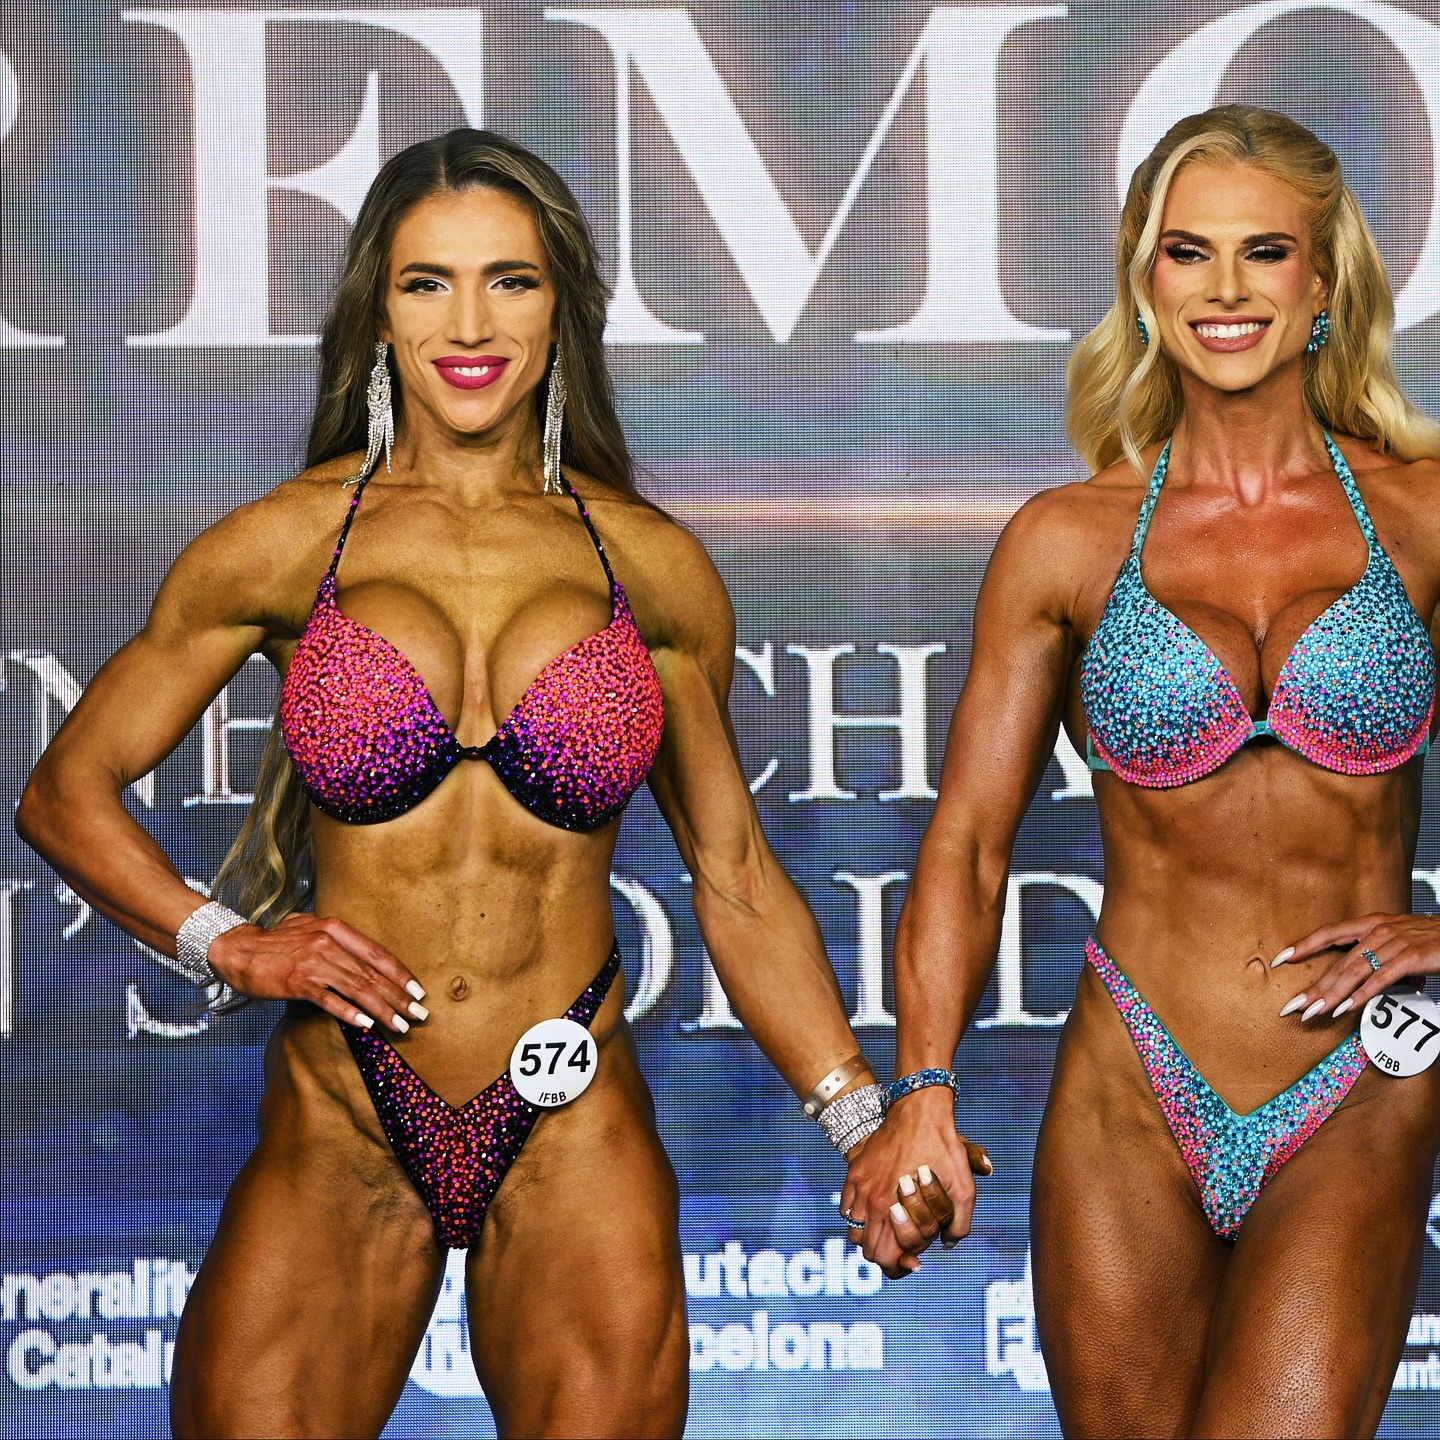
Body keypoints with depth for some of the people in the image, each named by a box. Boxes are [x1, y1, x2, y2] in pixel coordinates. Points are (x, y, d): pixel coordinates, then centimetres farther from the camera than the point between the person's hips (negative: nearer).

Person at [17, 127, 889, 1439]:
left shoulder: (653, 570, 5)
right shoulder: (285, 546, 2)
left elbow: (735, 880, 10)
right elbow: (69, 793, 10)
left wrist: (864, 1118, 1)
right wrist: (221, 942, -5)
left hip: (575, 1138, 1)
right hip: (338, 1135, 0)